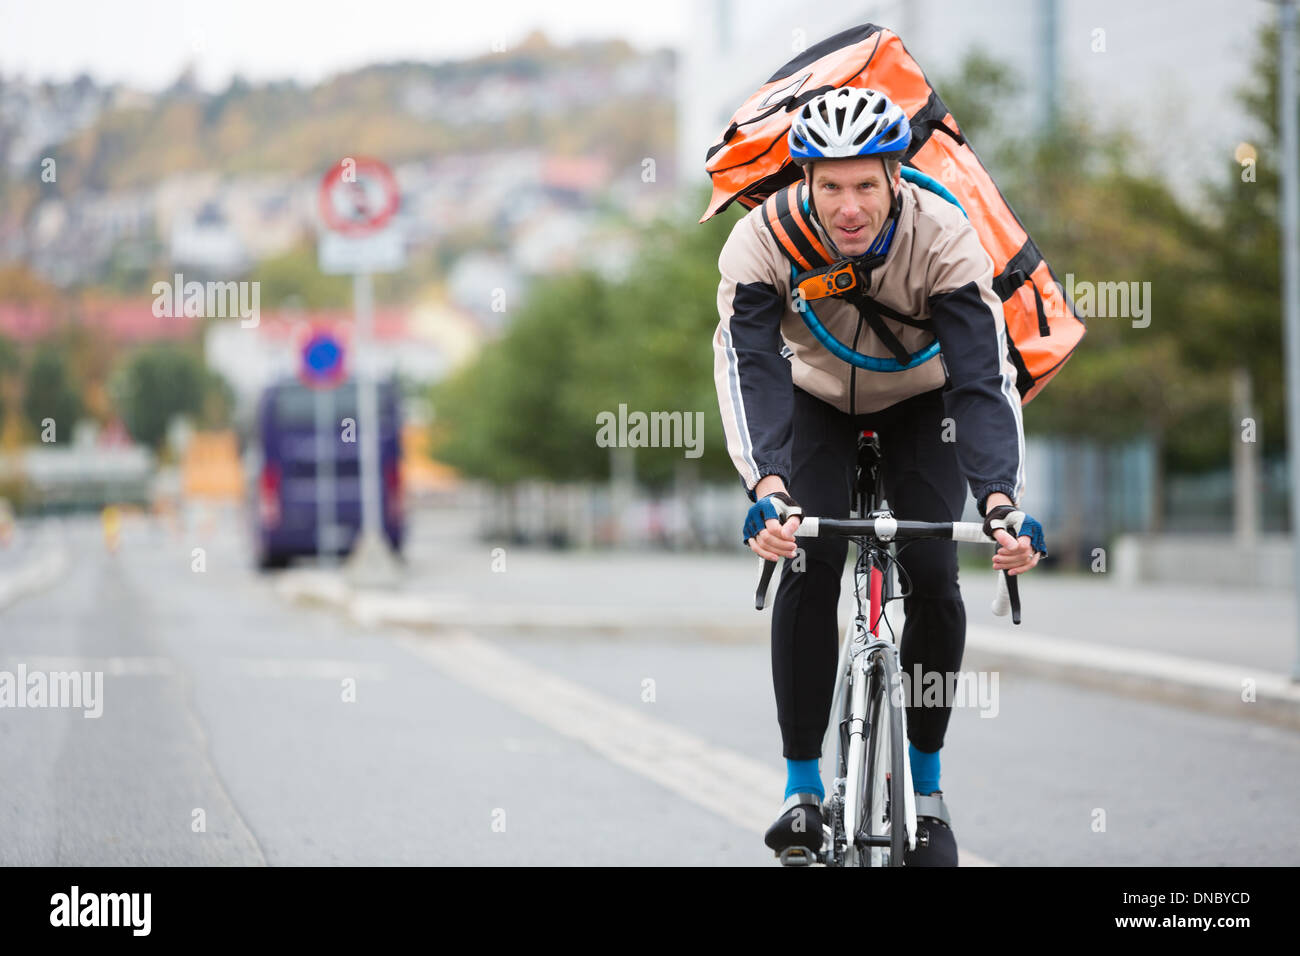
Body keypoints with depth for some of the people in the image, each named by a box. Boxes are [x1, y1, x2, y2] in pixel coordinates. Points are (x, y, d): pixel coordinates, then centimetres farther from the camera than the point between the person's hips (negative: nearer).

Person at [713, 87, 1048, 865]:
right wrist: (768, 491, -58)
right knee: (810, 566, -21)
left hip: (919, 404, 0)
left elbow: (986, 376, -40)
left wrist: (1001, 501, -55)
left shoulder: (946, 240, -33)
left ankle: (926, 780, 2)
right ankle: (802, 784, -8)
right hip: (816, 402, 0)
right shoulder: (763, 241, -32)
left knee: (934, 576, -17)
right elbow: (749, 370, -41)